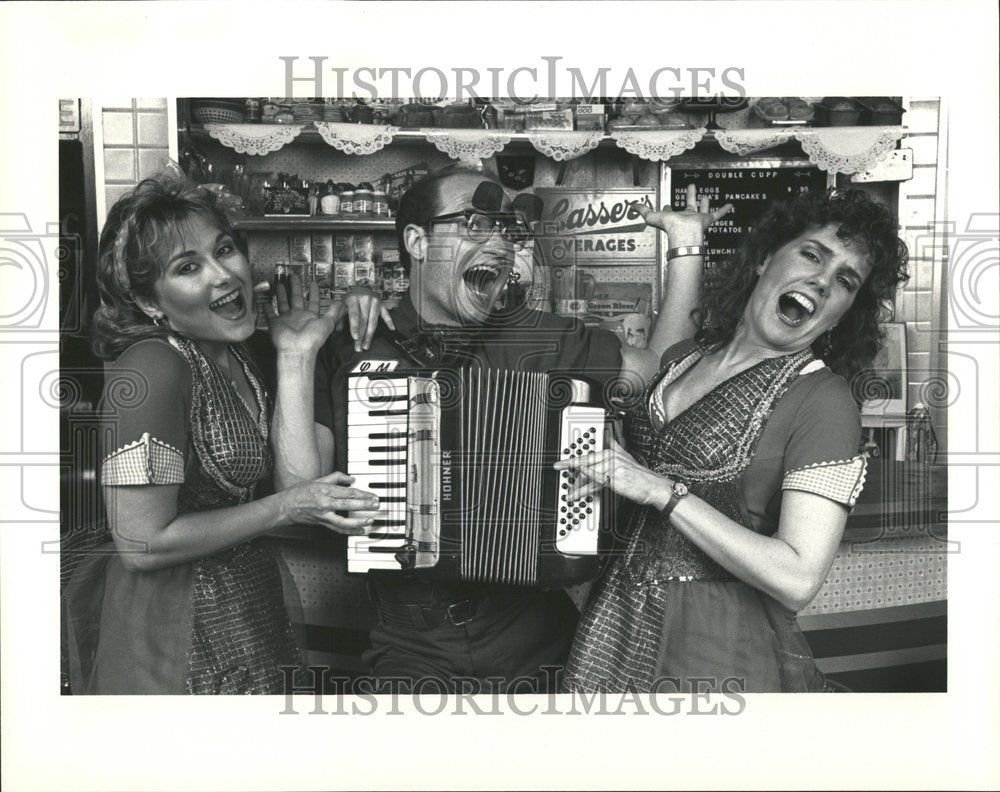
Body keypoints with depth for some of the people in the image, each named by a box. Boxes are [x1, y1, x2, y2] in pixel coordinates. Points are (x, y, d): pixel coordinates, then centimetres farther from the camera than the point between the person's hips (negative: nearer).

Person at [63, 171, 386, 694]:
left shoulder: (230, 349, 2)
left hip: (250, 603, 8)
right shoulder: (149, 371, -24)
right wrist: (287, 508, -19)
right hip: (178, 639, -8)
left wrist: (294, 354, -11)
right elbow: (141, 544, -23)